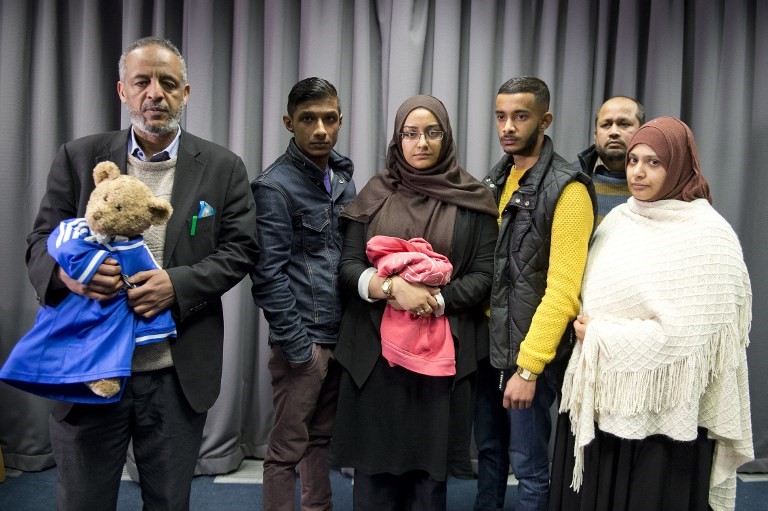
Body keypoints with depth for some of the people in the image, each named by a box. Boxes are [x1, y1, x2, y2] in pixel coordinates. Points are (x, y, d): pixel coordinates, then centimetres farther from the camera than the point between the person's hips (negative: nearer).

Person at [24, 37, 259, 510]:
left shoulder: (222, 167, 2)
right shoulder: (78, 157, 4)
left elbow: (239, 249, -2)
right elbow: (41, 240, 2)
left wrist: (178, 284, -18)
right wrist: (67, 270, -21)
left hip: (178, 376, 0)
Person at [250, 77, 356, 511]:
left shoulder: (342, 177, 9)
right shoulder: (275, 186, -12)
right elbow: (268, 276, -15)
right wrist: (298, 346, -14)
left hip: (340, 336, 7)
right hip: (303, 341, -7)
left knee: (321, 437, 19)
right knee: (288, 447, 5)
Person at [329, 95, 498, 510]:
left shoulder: (472, 200, 4)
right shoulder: (376, 193, 7)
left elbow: (484, 274, 0)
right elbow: (348, 266, 2)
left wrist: (436, 300, -15)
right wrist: (392, 288, -16)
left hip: (444, 351, -1)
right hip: (376, 348, 1)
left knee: (430, 463, 5)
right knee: (375, 461, 4)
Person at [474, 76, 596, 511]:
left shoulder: (567, 189, -15)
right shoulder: (494, 181, 8)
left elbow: (562, 289, -20)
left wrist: (528, 367, -21)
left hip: (530, 353, -6)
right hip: (489, 344, 7)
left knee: (528, 462, 7)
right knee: (489, 447, 19)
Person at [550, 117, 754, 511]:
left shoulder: (707, 234, -11)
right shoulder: (617, 219, 8)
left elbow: (688, 333, -17)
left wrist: (602, 337, -12)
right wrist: (586, 329, -3)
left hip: (662, 411, -5)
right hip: (601, 398, 6)